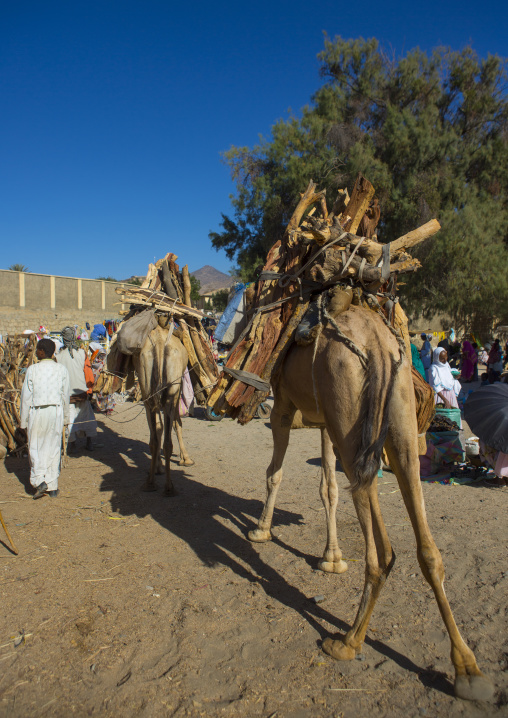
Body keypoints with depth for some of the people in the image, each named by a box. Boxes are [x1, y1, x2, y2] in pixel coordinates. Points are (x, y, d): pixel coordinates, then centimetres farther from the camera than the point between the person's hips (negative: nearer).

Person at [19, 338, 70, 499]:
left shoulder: (32, 370, -7)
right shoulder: (62, 370, 0)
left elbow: (26, 396, -4)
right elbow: (65, 396, 5)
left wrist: (23, 421, 4)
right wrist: (65, 417, 15)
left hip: (37, 412, -2)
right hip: (56, 410, 3)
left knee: (35, 447, 9)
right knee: (53, 448, 10)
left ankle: (40, 481, -7)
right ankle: (52, 486, 15)